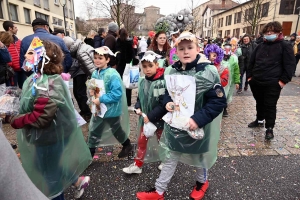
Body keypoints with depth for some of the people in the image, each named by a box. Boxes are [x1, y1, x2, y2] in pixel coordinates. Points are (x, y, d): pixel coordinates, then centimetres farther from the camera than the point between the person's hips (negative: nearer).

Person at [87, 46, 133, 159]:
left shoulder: (112, 74, -23)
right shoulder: (95, 73, -1)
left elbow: (117, 94, -27)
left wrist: (101, 99, -26)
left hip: (111, 109, -6)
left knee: (116, 130, 15)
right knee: (93, 131, 13)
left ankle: (127, 145, 42)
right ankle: (90, 153, 32)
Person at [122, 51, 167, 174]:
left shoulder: (162, 82, -22)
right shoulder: (142, 82, -3)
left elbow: (163, 104, -24)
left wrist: (150, 116, -24)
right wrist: (137, 108, -8)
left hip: (158, 119, -5)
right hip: (145, 118, 6)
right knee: (141, 141, 17)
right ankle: (137, 165, 34)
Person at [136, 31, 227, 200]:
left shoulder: (209, 71, -18)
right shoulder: (171, 71, -3)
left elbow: (219, 101, -18)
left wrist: (198, 119, -26)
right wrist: (167, 103, -12)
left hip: (198, 126, -3)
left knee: (199, 156, 22)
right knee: (170, 158, 17)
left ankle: (202, 182, 53)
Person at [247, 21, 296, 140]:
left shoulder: (285, 46, -3)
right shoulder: (260, 46, 12)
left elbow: (290, 65, -7)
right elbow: (252, 61, 16)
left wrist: (283, 80, -13)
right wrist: (249, 76, 8)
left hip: (272, 84, -5)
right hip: (256, 82, 5)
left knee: (270, 106, 1)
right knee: (259, 103, 19)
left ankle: (269, 128, 13)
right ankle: (259, 120, 37)